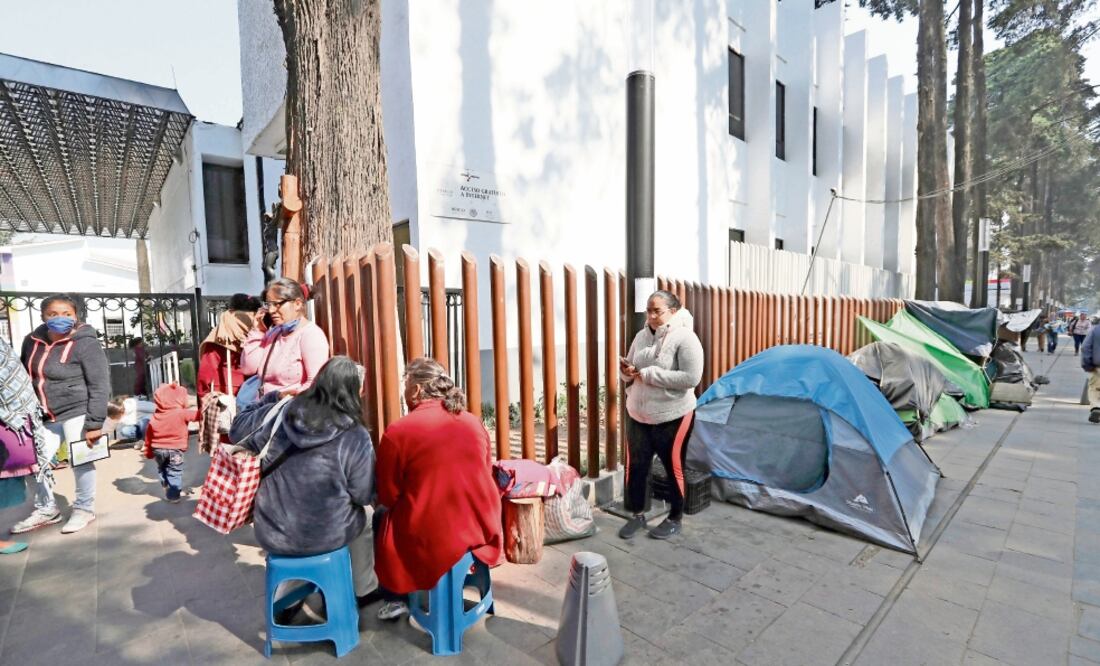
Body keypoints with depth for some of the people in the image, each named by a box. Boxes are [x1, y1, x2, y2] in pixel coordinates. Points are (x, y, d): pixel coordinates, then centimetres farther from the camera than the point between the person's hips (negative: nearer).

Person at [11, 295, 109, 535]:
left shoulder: (85, 343, -14)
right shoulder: (32, 341, 4)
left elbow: (100, 385, -16)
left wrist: (94, 423, -18)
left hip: (77, 412, -6)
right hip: (45, 416, 6)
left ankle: (84, 509, 21)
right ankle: (46, 510, 31)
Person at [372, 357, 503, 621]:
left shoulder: (397, 431, -13)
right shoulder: (474, 422, 1)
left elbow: (388, 496, -4)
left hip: (430, 539, -5)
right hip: (482, 531, 5)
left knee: (381, 517, 25)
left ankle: (395, 600, 28)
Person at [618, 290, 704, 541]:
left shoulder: (684, 338, -14)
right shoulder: (641, 336, 6)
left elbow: (691, 378, -23)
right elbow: (631, 369, 16)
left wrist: (648, 374, -23)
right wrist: (627, 371, -10)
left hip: (672, 417, -6)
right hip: (637, 415, 6)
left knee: (674, 468, 10)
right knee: (635, 467, 12)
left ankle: (674, 520, 30)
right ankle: (637, 516, 32)